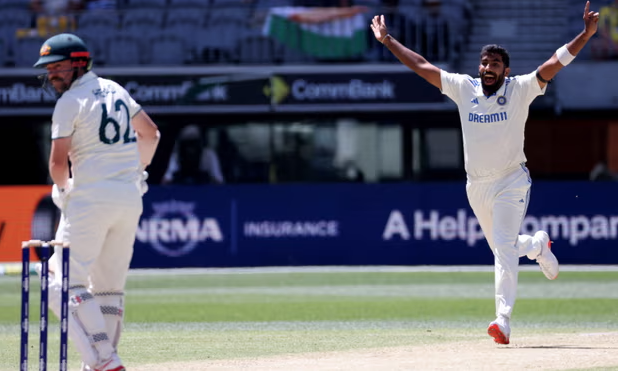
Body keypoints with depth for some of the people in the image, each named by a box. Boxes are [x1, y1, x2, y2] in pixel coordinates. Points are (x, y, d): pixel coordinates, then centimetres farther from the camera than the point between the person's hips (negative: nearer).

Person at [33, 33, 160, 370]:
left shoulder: (70, 102, -7)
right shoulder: (114, 90, 15)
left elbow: (58, 161, -9)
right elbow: (150, 133, 25)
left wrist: (62, 188, 10)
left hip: (92, 197, -8)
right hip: (130, 198, 8)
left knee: (65, 284, -8)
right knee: (109, 286, 14)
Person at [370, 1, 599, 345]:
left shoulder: (520, 89, -6)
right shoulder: (463, 88, 3)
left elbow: (555, 62, -14)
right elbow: (421, 66, 7)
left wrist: (586, 34, -26)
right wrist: (388, 41, 7)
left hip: (510, 182, -5)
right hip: (476, 185, 5)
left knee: (504, 247, -17)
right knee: (503, 248, 16)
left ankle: (503, 320, -23)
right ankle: (537, 245, 50)